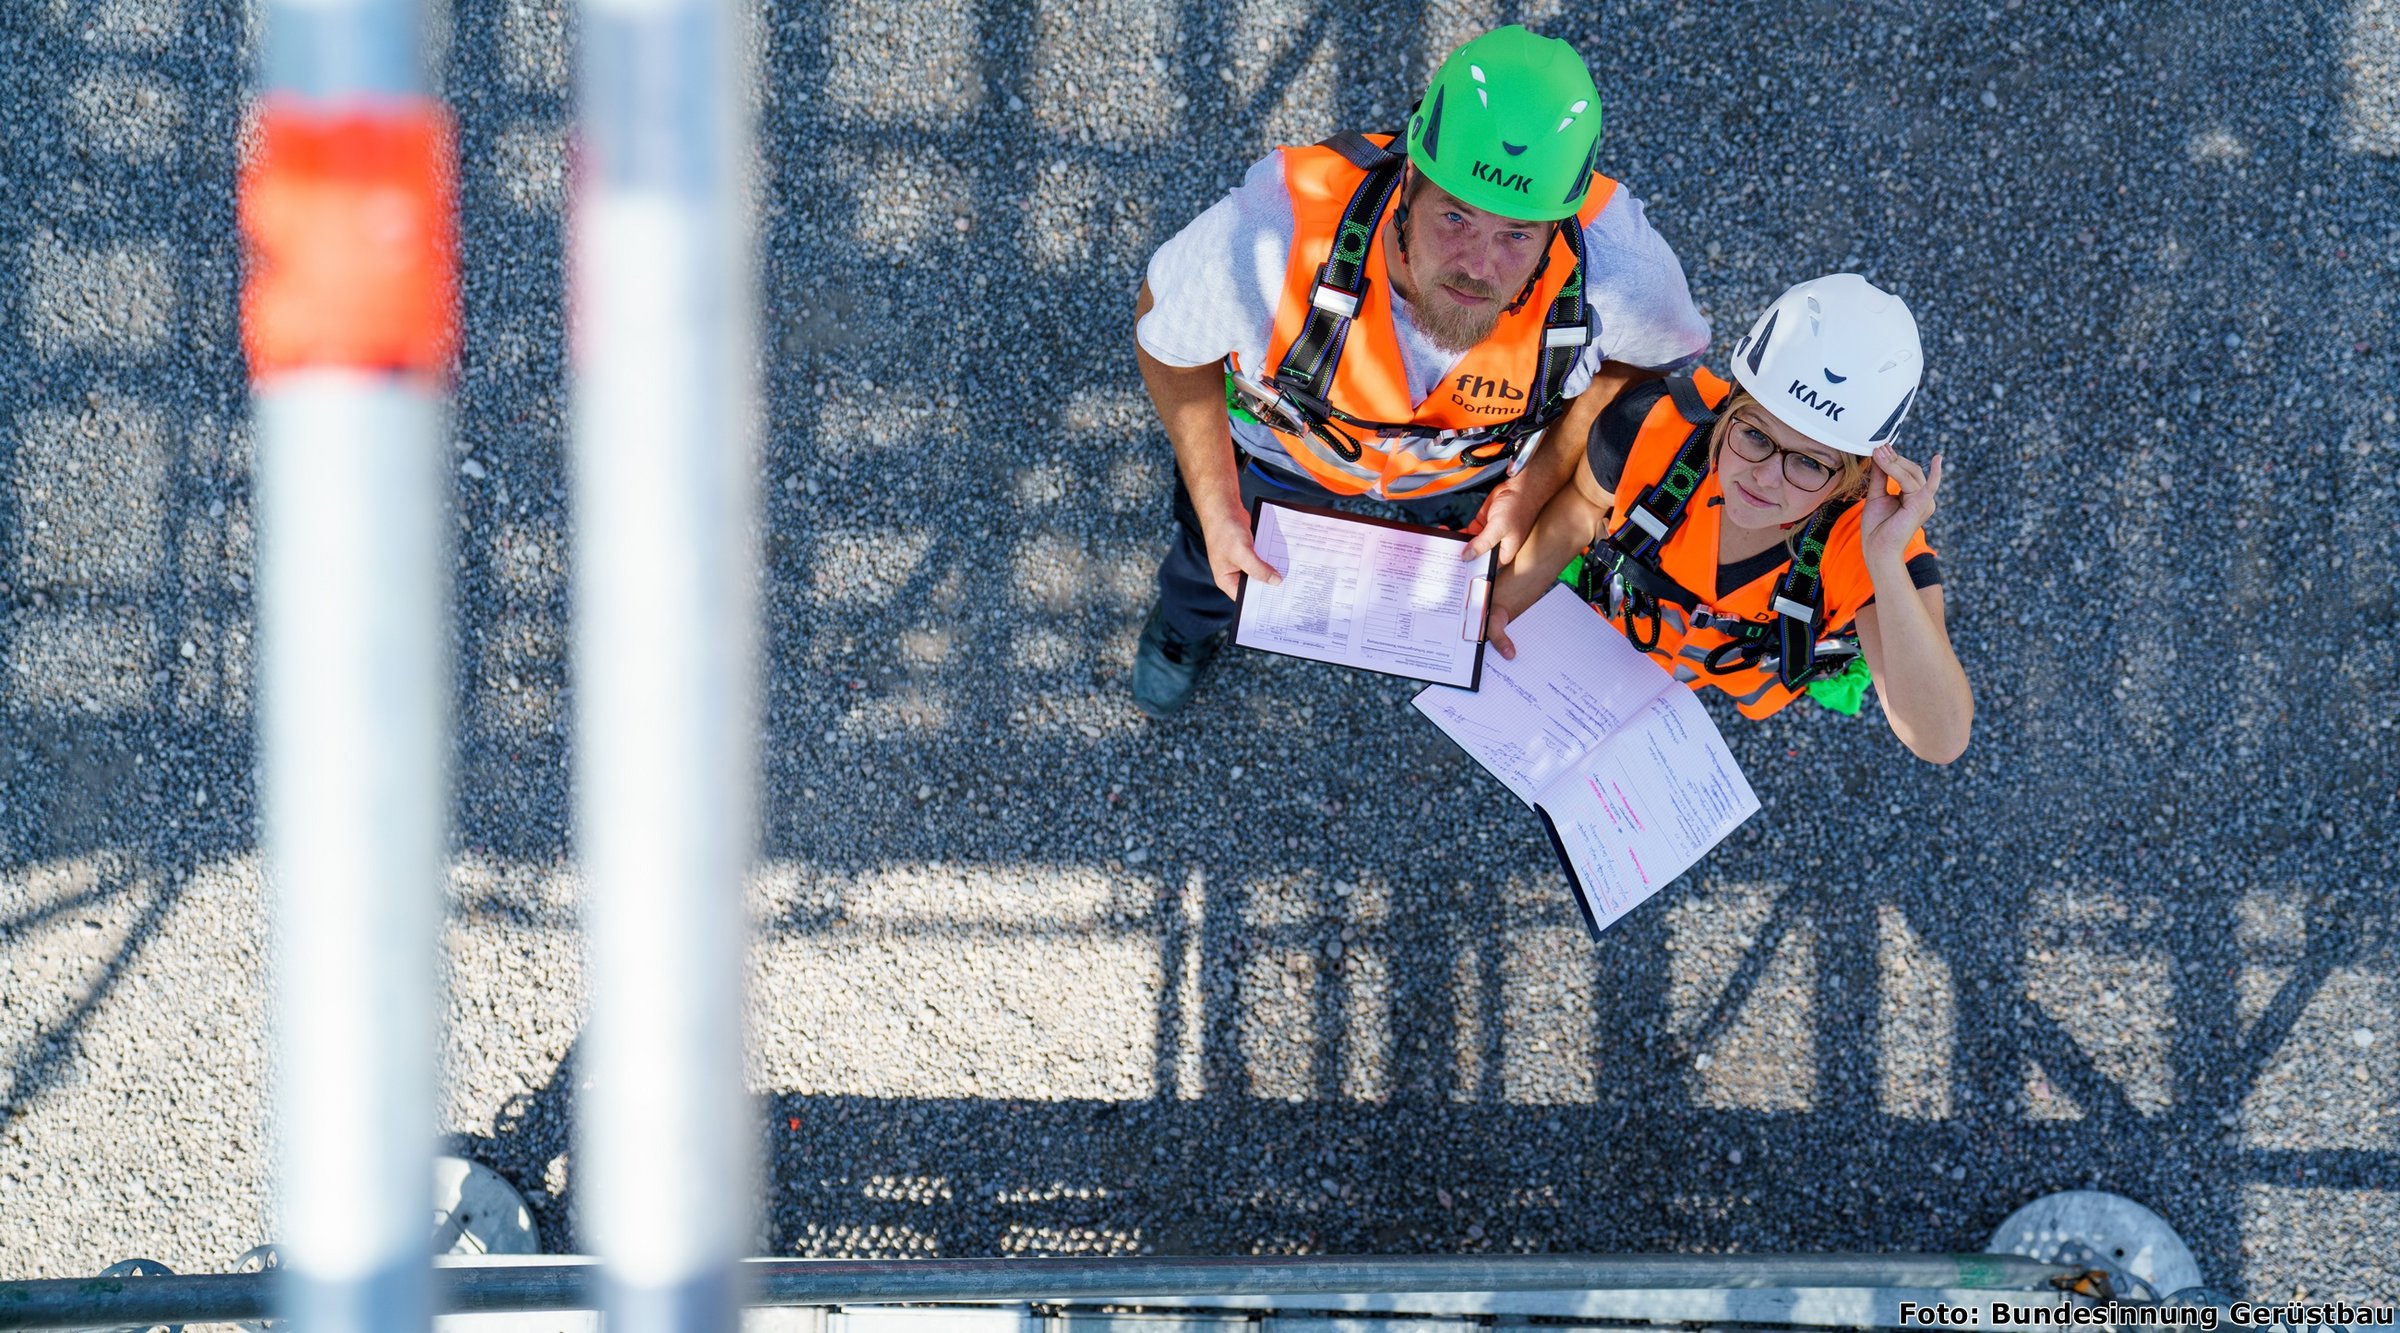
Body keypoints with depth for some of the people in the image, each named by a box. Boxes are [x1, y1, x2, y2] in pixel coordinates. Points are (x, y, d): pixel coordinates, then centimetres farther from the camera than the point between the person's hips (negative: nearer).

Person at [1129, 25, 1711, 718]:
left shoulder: (1614, 258, -44)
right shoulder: (1282, 229, -49)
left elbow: (1642, 354, -16)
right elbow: (1167, 334, -24)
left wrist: (1537, 484, -18)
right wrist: (1218, 510, -22)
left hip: (1474, 460, 1)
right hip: (1285, 437, -1)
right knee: (1217, 562, 32)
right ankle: (1188, 621, 69)